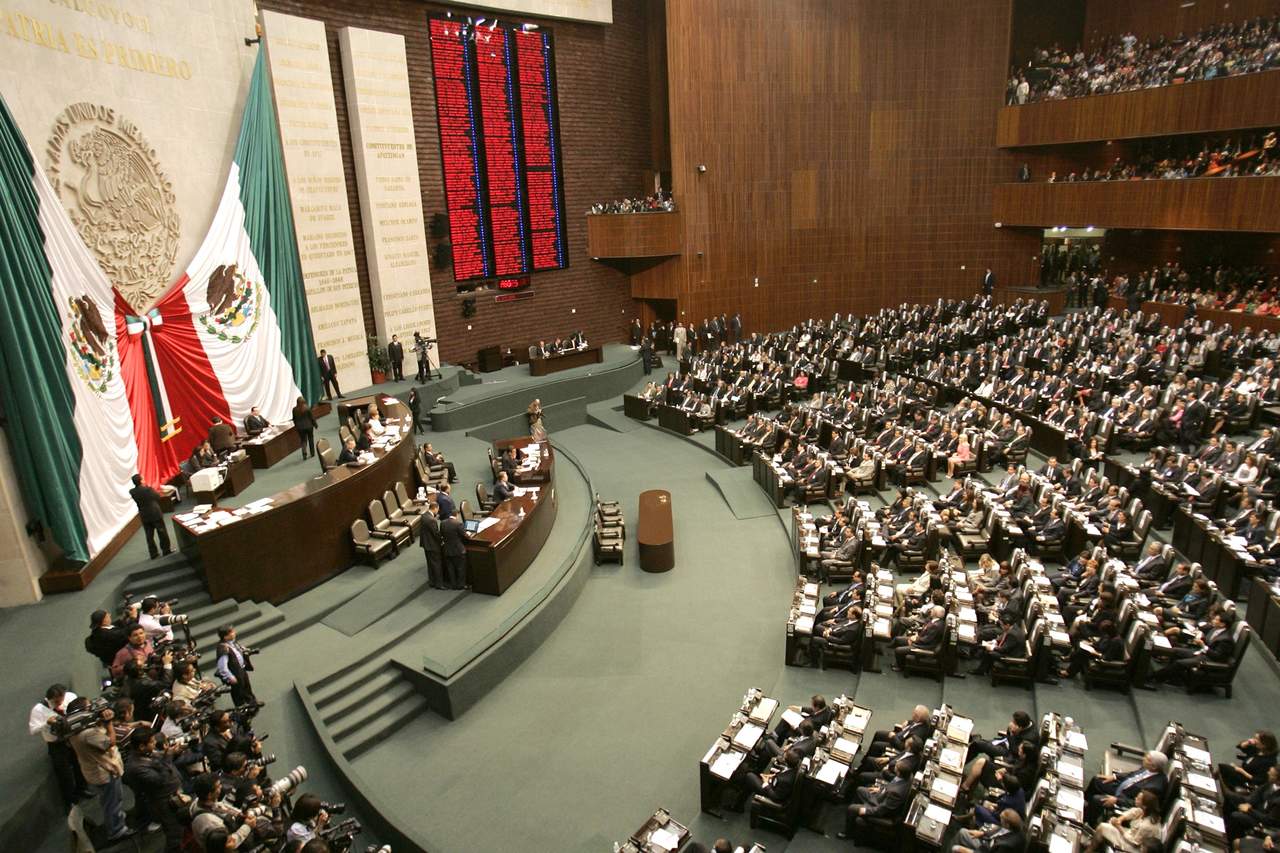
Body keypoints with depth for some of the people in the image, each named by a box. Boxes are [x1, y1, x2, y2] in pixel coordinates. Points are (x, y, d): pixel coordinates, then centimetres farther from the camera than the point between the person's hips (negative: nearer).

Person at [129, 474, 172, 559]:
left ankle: (153, 553, 19)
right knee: (162, 532, 10)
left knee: (149, 535, 12)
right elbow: (158, 497, -7)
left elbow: (138, 501, 7)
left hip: (144, 516, 4)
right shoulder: (148, 489, -20)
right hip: (155, 514, -4)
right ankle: (166, 550, 19)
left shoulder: (132, 492, -8)